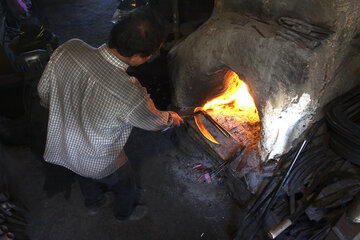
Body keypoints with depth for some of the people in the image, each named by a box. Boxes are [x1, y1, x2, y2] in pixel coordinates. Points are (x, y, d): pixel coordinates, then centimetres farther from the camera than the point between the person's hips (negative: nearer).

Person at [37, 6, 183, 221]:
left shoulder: (69, 49, -27)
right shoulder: (130, 97, -42)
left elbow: (44, 91, -9)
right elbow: (154, 123, -18)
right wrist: (171, 118, 6)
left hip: (59, 146, 6)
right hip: (98, 163, -5)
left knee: (87, 180, 38)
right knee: (126, 186, 30)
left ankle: (94, 204, 69)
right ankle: (125, 213, 62)